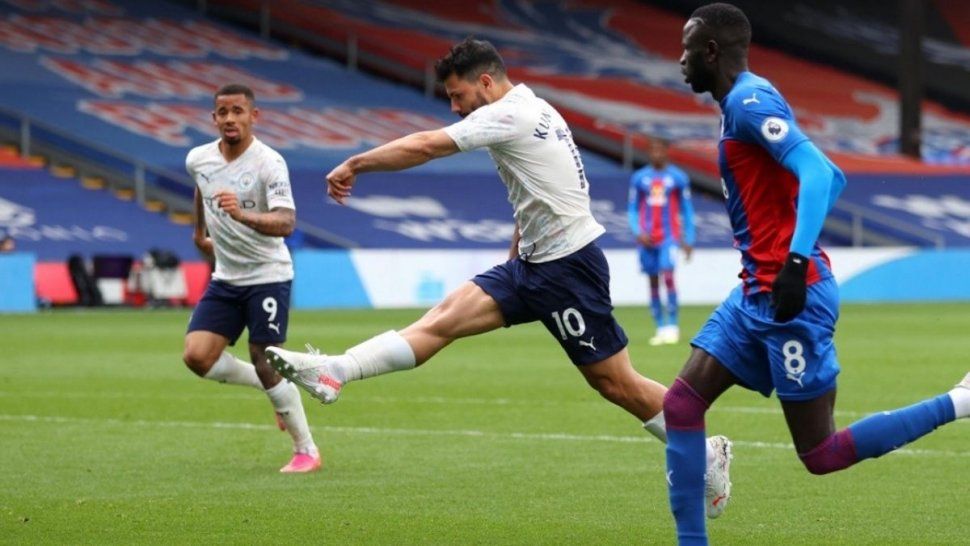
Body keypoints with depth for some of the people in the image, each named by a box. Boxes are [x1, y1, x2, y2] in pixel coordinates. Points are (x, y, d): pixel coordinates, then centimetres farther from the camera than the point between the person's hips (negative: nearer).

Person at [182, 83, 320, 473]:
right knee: (197, 355, -8)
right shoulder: (198, 160, 0)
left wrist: (243, 215, -46)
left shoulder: (269, 163, -19)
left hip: (267, 276, -6)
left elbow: (286, 222, -31)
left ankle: (307, 451, 7)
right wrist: (199, 232, 35)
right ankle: (274, 387, 15)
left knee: (266, 365, -9)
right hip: (225, 278, 6)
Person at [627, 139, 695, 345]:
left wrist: (688, 240, 4)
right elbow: (633, 209, 11)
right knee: (653, 281, 4)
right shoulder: (639, 178, 7)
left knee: (668, 276, -18)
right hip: (647, 238, 3)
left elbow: (687, 210, 7)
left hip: (670, 236, -3)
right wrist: (638, 233, -5)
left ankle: (672, 326, -13)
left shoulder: (678, 177, 2)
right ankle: (660, 328, 10)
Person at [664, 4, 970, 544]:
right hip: (758, 293, 10)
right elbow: (831, 177, 23)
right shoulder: (745, 103, 16)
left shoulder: (750, 101, -13)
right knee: (681, 404, 3)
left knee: (820, 454, -5)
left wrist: (796, 260, -34)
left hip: (791, 296, -10)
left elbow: (817, 171, -25)